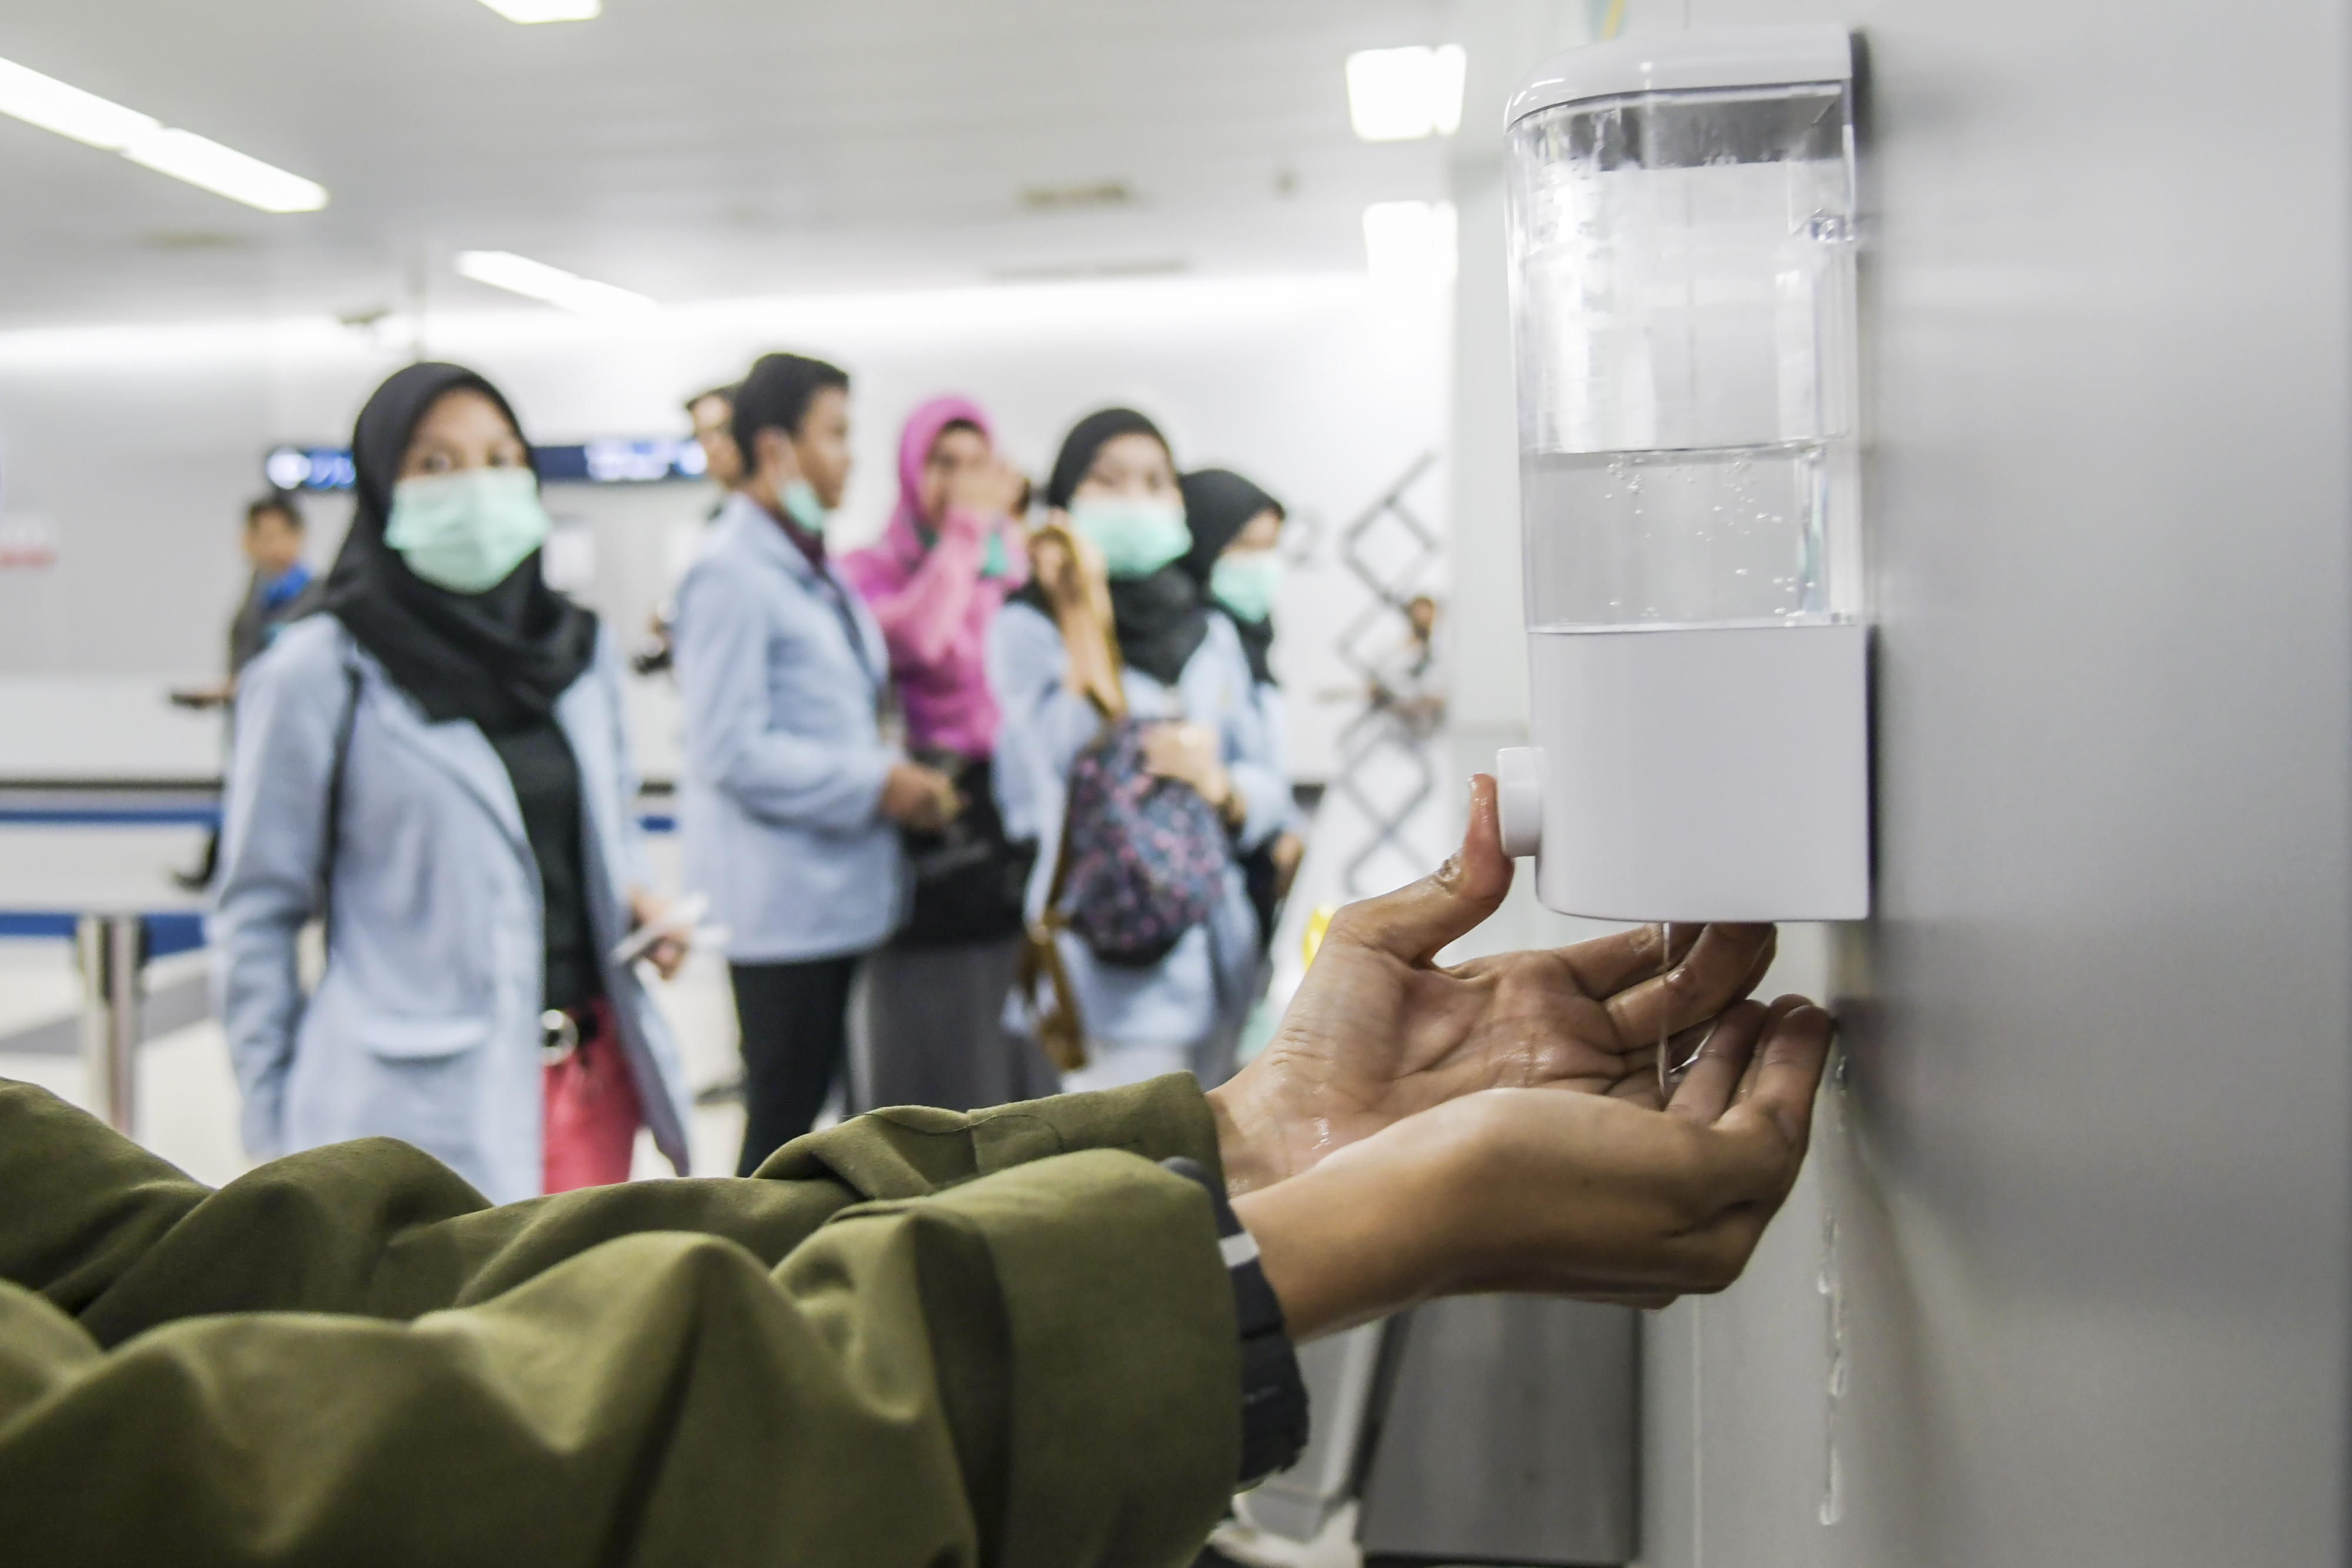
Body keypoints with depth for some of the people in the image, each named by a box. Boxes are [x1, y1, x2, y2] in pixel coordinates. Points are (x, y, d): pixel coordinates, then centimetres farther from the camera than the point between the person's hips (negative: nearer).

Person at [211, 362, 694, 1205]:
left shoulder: (583, 651, 9)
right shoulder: (318, 674, -6)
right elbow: (257, 916, -1)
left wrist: (635, 901, 0)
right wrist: (276, 1135, -2)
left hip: (591, 1083, 5)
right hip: (415, 1107, -5)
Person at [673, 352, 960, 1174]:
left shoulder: (817, 570, 15)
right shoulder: (732, 574, -14)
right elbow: (731, 750, -19)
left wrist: (899, 778, 8)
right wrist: (877, 784, -17)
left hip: (839, 890, 9)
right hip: (779, 899, -9)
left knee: (808, 1106, 14)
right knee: (781, 1120, -1)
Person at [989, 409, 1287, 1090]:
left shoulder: (1211, 634, 16)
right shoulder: (1028, 629, -1)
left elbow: (1269, 788, 14)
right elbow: (1078, 771, -16)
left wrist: (1219, 785, -8)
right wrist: (1085, 618, -18)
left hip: (1213, 951, 6)